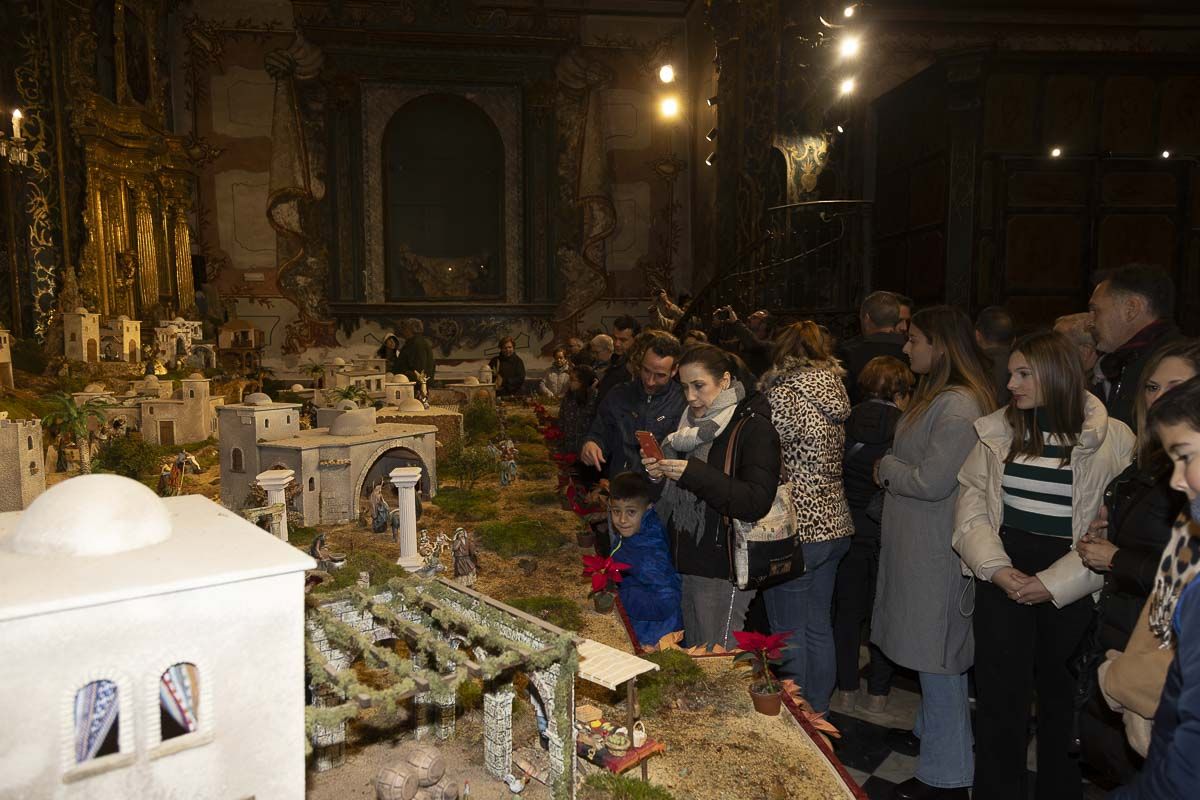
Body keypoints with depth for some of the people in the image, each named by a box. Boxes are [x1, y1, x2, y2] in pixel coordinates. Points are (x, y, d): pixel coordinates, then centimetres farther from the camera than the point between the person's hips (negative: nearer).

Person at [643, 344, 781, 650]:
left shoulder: (753, 427, -11)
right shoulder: (692, 423, 13)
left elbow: (757, 502, -21)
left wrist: (693, 473, -27)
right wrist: (658, 474, 0)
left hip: (723, 570, -7)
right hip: (687, 561, 7)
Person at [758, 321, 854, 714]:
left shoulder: (784, 393, -14)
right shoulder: (834, 393, 8)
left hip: (795, 530, -8)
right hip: (832, 524, 8)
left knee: (789, 634, 5)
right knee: (820, 627, 19)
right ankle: (818, 712, 32)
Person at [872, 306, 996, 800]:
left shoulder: (958, 408, -22)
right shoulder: (935, 397, 12)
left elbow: (932, 482, -24)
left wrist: (886, 468, -9)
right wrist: (892, 469, 2)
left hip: (937, 551, -10)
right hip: (918, 542, 10)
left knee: (937, 655, 1)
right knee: (929, 650, 22)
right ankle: (932, 730, 40)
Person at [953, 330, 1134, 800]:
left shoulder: (1113, 440, -5)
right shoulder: (998, 432, 4)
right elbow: (971, 507, 3)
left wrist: (1051, 584, -14)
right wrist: (997, 569, -10)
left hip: (1071, 588, -2)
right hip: (1002, 577, 2)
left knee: (1061, 695, 13)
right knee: (999, 695, 6)